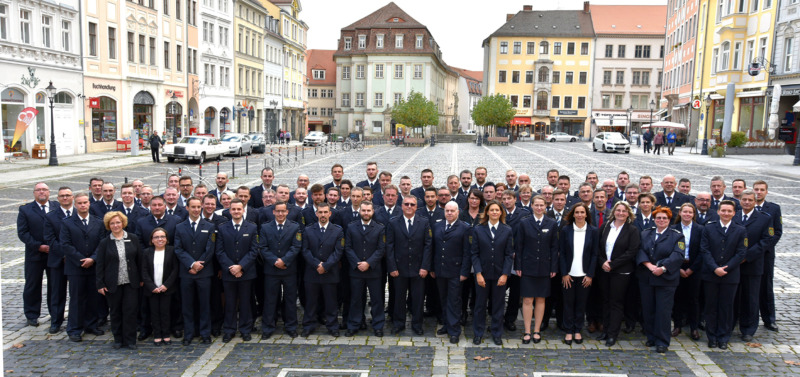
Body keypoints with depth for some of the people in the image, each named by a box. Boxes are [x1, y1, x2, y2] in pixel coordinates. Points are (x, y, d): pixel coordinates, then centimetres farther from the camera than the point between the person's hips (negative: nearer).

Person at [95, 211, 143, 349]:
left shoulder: (133, 239, 2)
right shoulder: (104, 243, 1)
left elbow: (139, 260, 6)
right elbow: (100, 265, 1)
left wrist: (141, 279, 5)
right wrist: (100, 284, -3)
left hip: (131, 282, 0)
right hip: (113, 283, 0)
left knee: (131, 311, -1)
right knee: (115, 312, 9)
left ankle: (130, 340, 10)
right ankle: (118, 339, 22)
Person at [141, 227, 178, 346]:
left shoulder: (171, 251, -2)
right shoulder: (146, 252, 3)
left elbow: (175, 269, -4)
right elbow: (144, 272, 0)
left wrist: (166, 285, -11)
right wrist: (152, 287, -10)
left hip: (166, 288, -1)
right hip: (152, 289, 2)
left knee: (165, 312, 1)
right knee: (154, 312, 5)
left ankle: (166, 335, 12)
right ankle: (157, 336, 13)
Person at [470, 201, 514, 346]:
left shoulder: (507, 231, 2)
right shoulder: (478, 230, 1)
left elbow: (509, 254, 0)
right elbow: (475, 253, 0)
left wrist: (505, 274, -8)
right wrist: (478, 273, -9)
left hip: (499, 275, 0)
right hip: (482, 274, 0)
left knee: (498, 305, 8)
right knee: (480, 304, 7)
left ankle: (497, 334, 22)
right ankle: (478, 333, 21)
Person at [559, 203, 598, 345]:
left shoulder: (593, 231, 1)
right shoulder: (566, 230, 0)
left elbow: (594, 254, 2)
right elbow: (561, 253, 1)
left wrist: (590, 275, -4)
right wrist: (564, 274, -5)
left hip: (584, 275, 0)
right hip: (568, 274, 0)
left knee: (581, 303, 8)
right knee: (568, 303, 4)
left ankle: (577, 330, 22)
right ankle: (569, 331, 16)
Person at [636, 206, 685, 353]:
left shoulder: (677, 235, 2)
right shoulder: (646, 233, 12)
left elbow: (677, 255, -10)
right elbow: (640, 251, 0)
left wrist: (663, 268, -22)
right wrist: (649, 265, -16)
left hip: (666, 279, -3)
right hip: (646, 278, 3)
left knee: (663, 310, -2)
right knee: (648, 309, 8)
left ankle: (662, 342, 7)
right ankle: (651, 337, 22)